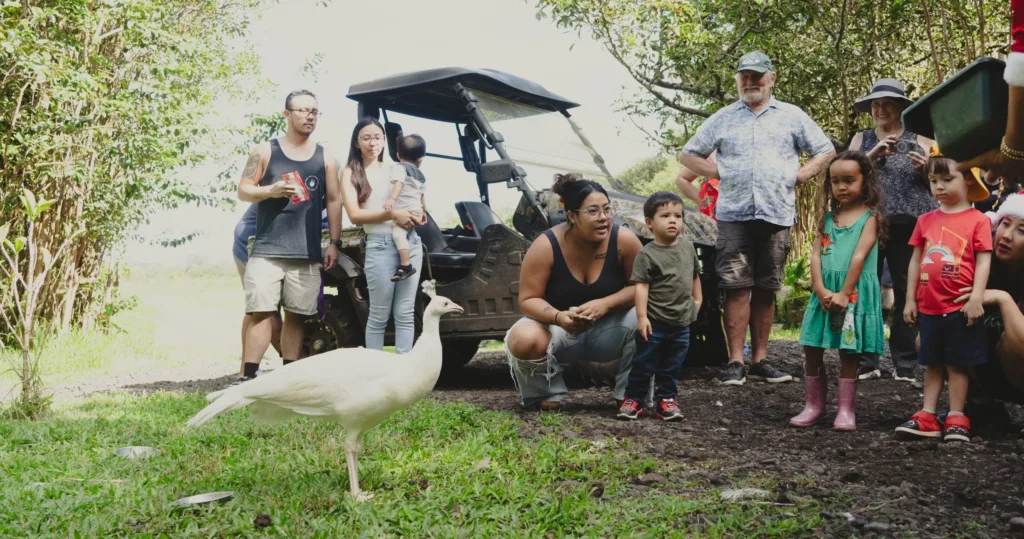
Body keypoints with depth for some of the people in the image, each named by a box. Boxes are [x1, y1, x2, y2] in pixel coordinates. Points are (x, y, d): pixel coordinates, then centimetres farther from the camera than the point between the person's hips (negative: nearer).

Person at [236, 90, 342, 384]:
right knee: (261, 313, -8)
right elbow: (243, 190, 5)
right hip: (267, 250, -2)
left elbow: (333, 201, 10)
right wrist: (270, 191, -15)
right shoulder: (264, 151, 6)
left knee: (296, 316, 5)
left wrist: (334, 243, 3)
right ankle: (247, 377, -7)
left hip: (308, 254, 2)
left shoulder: (325, 157, 10)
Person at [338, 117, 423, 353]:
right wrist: (391, 214, -17)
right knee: (379, 315, 0)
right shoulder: (351, 172, 5)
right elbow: (355, 215, -5)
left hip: (411, 242, 4)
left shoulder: (397, 170, 17)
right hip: (380, 245, -4)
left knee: (405, 313, 3)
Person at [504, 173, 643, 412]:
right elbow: (528, 299, -16)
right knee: (524, 340, -33)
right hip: (558, 328, -1)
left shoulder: (624, 240, -17)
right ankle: (547, 395, -1)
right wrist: (559, 317, -37)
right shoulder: (546, 246, -19)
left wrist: (605, 304, -29)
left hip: (608, 329, 1)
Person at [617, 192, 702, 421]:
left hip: (682, 323, 5)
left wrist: (697, 299, 19)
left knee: (671, 366, 12)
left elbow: (694, 275, 20)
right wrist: (642, 316, -20)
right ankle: (633, 399, 12)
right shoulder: (647, 254, -11)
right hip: (654, 322, -5)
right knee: (644, 363, 2)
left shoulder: (688, 246, 6)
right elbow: (641, 286, -15)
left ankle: (666, 399, 21)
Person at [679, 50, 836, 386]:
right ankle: (735, 361, -5)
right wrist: (717, 172, 5)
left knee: (766, 290, 4)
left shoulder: (792, 116, 14)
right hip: (734, 215, 0)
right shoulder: (723, 119, 15)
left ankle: (760, 360, 10)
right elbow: (688, 154, 18)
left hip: (777, 215, 1)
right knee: (737, 288, -7)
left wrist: (800, 175, 4)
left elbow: (826, 151, 17)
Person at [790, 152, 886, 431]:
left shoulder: (870, 216, -2)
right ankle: (813, 405, 15)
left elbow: (859, 256, -11)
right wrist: (821, 290, -10)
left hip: (855, 292, -4)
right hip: (824, 291, 5)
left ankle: (846, 409, 9)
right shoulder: (828, 217, 12)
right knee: (811, 350, 3)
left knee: (849, 352, 1)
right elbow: (816, 254, 4)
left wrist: (844, 294, -17)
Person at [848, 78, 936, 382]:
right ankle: (866, 361, 4)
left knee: (906, 291, 2)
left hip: (909, 225, -1)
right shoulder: (861, 139, 16)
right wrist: (872, 156, -11)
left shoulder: (918, 139, 12)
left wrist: (928, 168, -10)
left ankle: (904, 363, 8)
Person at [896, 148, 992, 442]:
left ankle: (956, 418, 11)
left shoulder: (978, 220, -4)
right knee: (932, 362, 11)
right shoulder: (925, 221, 8)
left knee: (957, 363, 4)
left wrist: (976, 298, -14)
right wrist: (910, 299, 8)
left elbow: (983, 261, -7)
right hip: (928, 306, 4)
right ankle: (927, 417, 15)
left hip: (960, 307, -4)